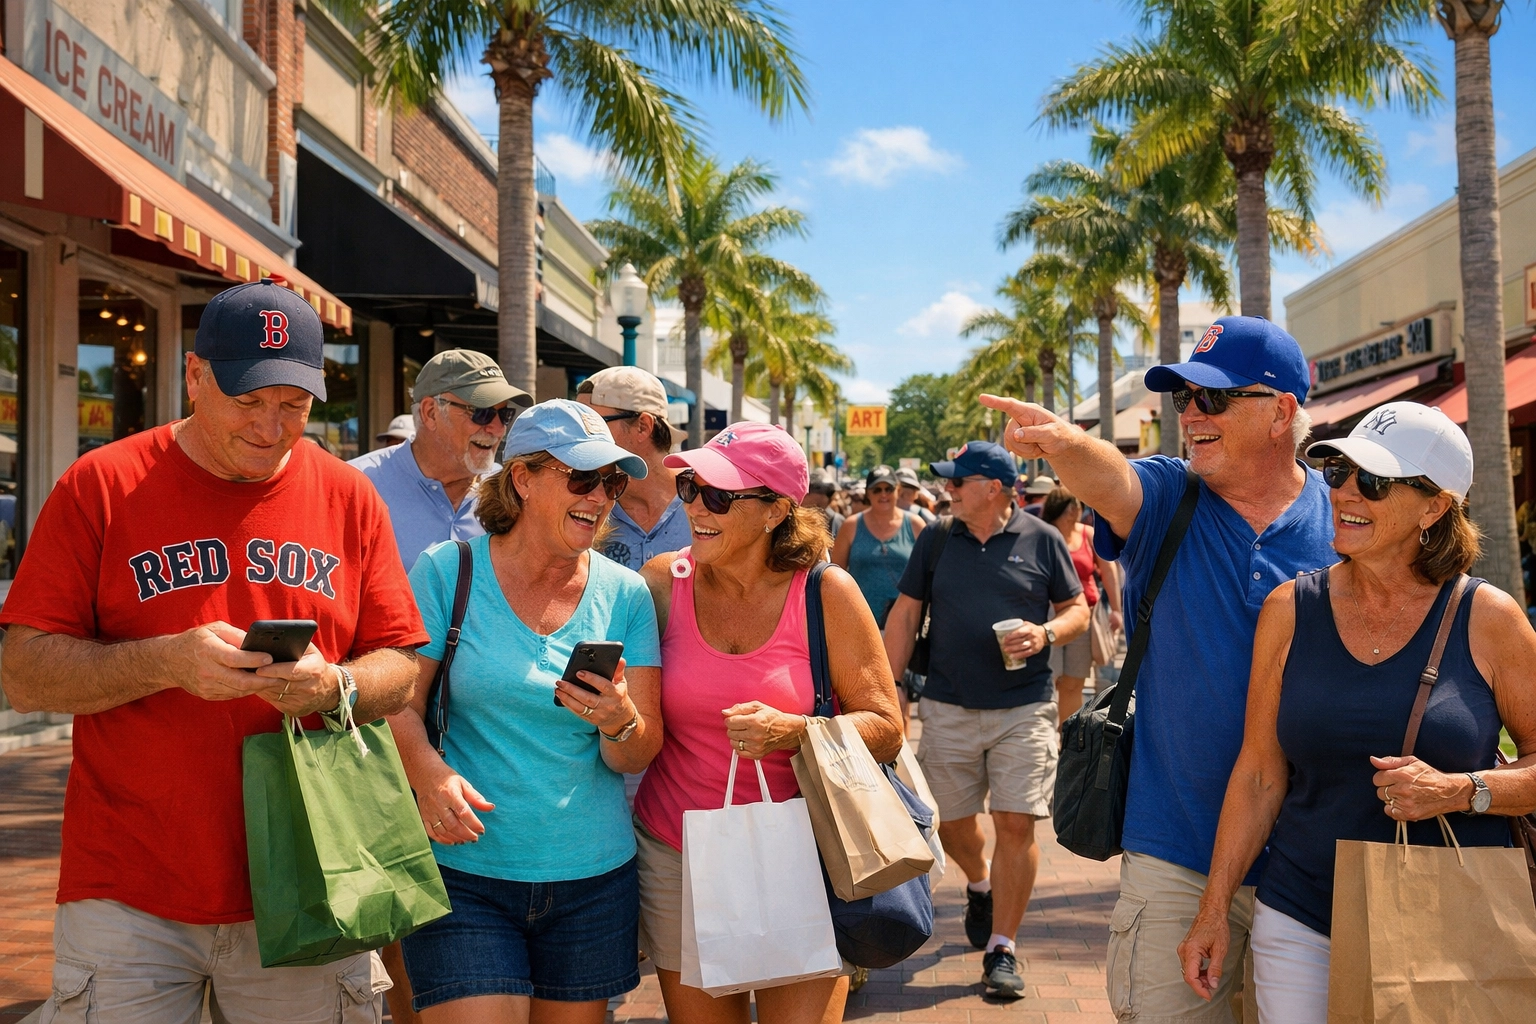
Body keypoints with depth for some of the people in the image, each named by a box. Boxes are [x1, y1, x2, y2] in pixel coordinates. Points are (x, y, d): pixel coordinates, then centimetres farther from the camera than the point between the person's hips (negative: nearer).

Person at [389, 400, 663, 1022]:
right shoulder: (448, 572, -4)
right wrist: (428, 771, -23)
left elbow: (639, 756, 2)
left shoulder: (624, 594, 2)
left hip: (593, 877, 3)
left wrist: (619, 721, -20)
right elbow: (399, 703, -3)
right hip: (463, 868, -2)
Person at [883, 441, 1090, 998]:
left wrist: (1047, 633, -15)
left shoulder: (1042, 540, -1)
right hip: (948, 708, 3)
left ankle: (1002, 948, 9)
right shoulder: (934, 541, 5)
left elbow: (1078, 609, 7)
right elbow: (904, 616, 7)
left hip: (1024, 708, -2)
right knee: (947, 821, 11)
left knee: (1016, 826, -5)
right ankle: (980, 886, 44)